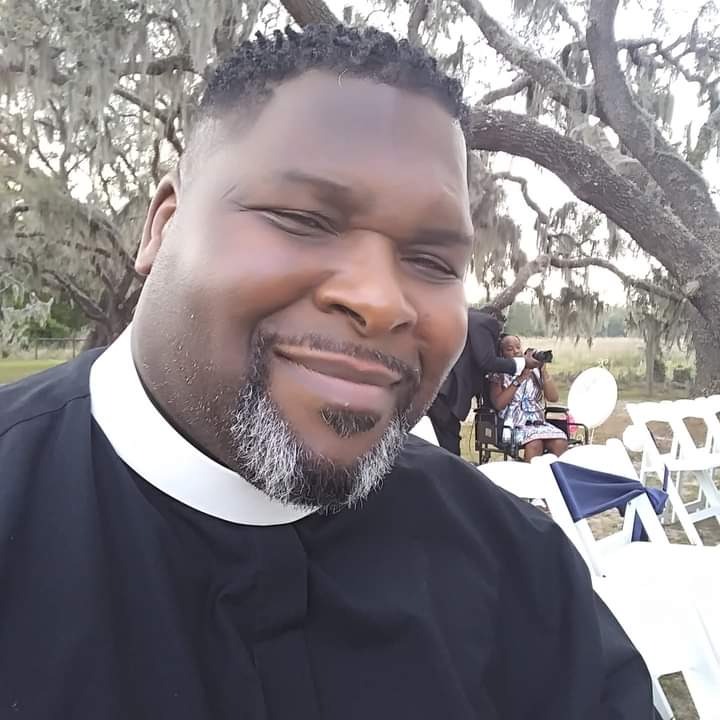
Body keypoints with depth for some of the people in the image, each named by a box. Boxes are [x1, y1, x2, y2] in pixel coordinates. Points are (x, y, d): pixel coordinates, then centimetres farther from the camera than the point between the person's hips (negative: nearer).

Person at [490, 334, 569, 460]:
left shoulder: (535, 371, 14)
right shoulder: (499, 375, 6)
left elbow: (554, 398, 5)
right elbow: (498, 404, -10)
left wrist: (544, 371, -5)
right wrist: (519, 379, -13)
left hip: (539, 423, 3)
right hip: (514, 425, -3)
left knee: (561, 443, -26)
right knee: (534, 444, -33)